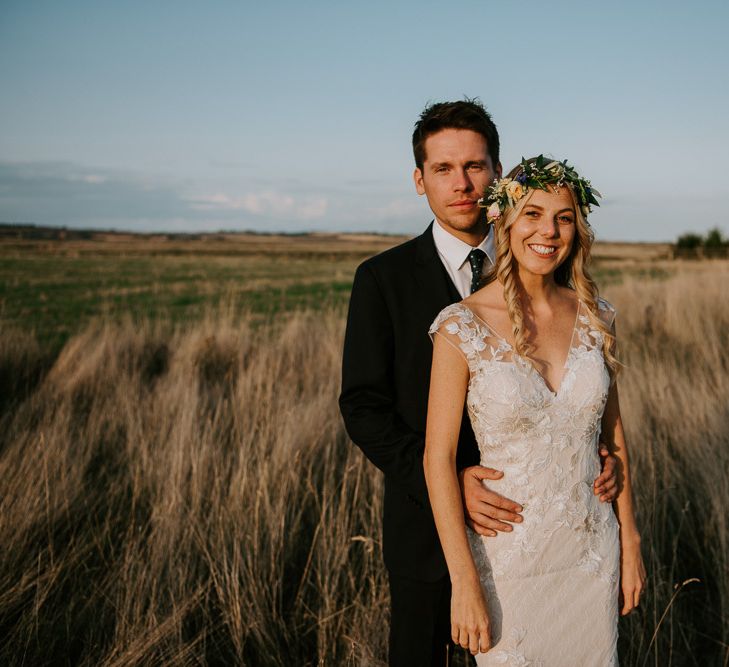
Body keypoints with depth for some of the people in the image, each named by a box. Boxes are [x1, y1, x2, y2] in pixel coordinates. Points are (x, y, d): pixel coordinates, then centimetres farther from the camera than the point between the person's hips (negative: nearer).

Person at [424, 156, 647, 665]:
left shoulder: (595, 317, -1)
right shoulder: (462, 327, -14)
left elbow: (614, 434, 7)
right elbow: (438, 457, -14)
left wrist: (630, 543, 8)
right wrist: (465, 582, -15)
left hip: (593, 551, 4)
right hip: (509, 556, -4)